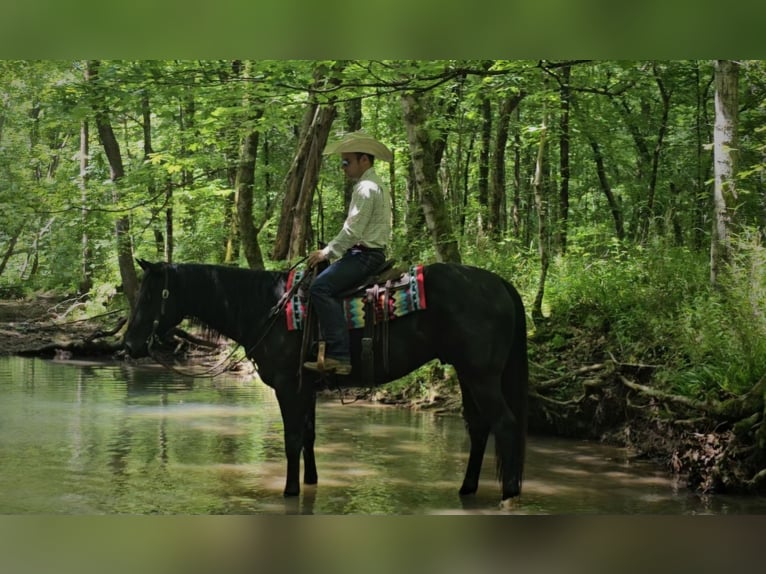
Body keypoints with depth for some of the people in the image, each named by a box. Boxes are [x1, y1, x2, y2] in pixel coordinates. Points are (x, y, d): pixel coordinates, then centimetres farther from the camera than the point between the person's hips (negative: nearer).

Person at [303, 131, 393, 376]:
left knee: (320, 287, -24)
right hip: (366, 253, 11)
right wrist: (329, 252, 19)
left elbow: (352, 231, -20)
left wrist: (327, 253, -11)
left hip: (365, 255, -11)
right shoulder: (373, 185, 21)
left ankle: (338, 355, -32)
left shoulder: (367, 188, -13)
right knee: (322, 285, 16)